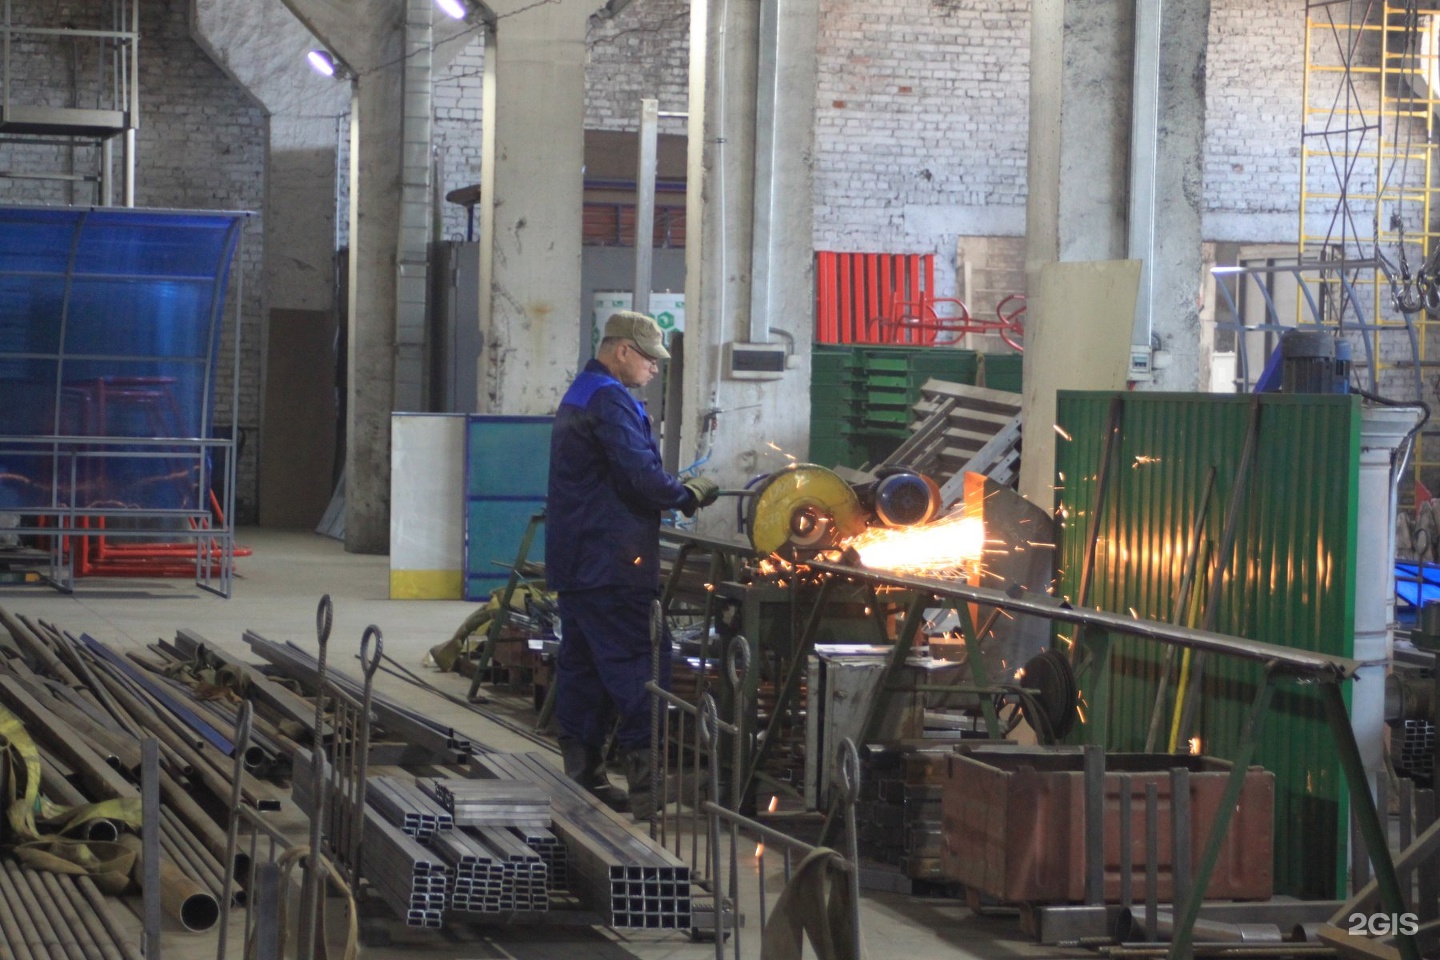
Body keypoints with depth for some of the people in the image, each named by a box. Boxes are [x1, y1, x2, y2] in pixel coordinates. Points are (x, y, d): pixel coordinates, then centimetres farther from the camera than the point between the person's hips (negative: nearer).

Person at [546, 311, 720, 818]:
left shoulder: (578, 396, 20)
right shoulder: (611, 400, -14)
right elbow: (640, 476, -21)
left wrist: (676, 491, 13)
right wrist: (691, 494, -4)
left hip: (574, 561, 11)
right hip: (612, 562, -11)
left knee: (581, 665, 12)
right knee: (637, 667, -11)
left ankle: (582, 776, 16)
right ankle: (649, 789, -14)